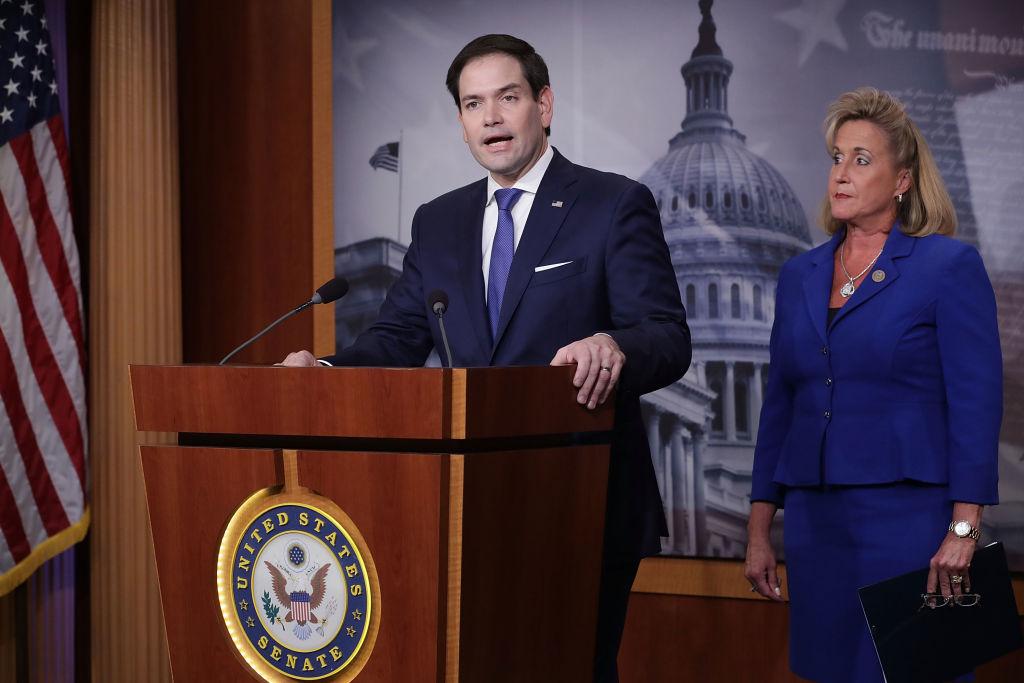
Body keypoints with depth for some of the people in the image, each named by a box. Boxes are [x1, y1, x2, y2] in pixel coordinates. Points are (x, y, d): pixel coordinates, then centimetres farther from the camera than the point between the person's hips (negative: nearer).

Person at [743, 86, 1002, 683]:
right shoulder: (799, 276, 13)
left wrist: (963, 529, -16)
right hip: (816, 522, 5)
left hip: (909, 521, -5)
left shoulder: (950, 266, -4)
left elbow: (977, 404, -9)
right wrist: (759, 532, 11)